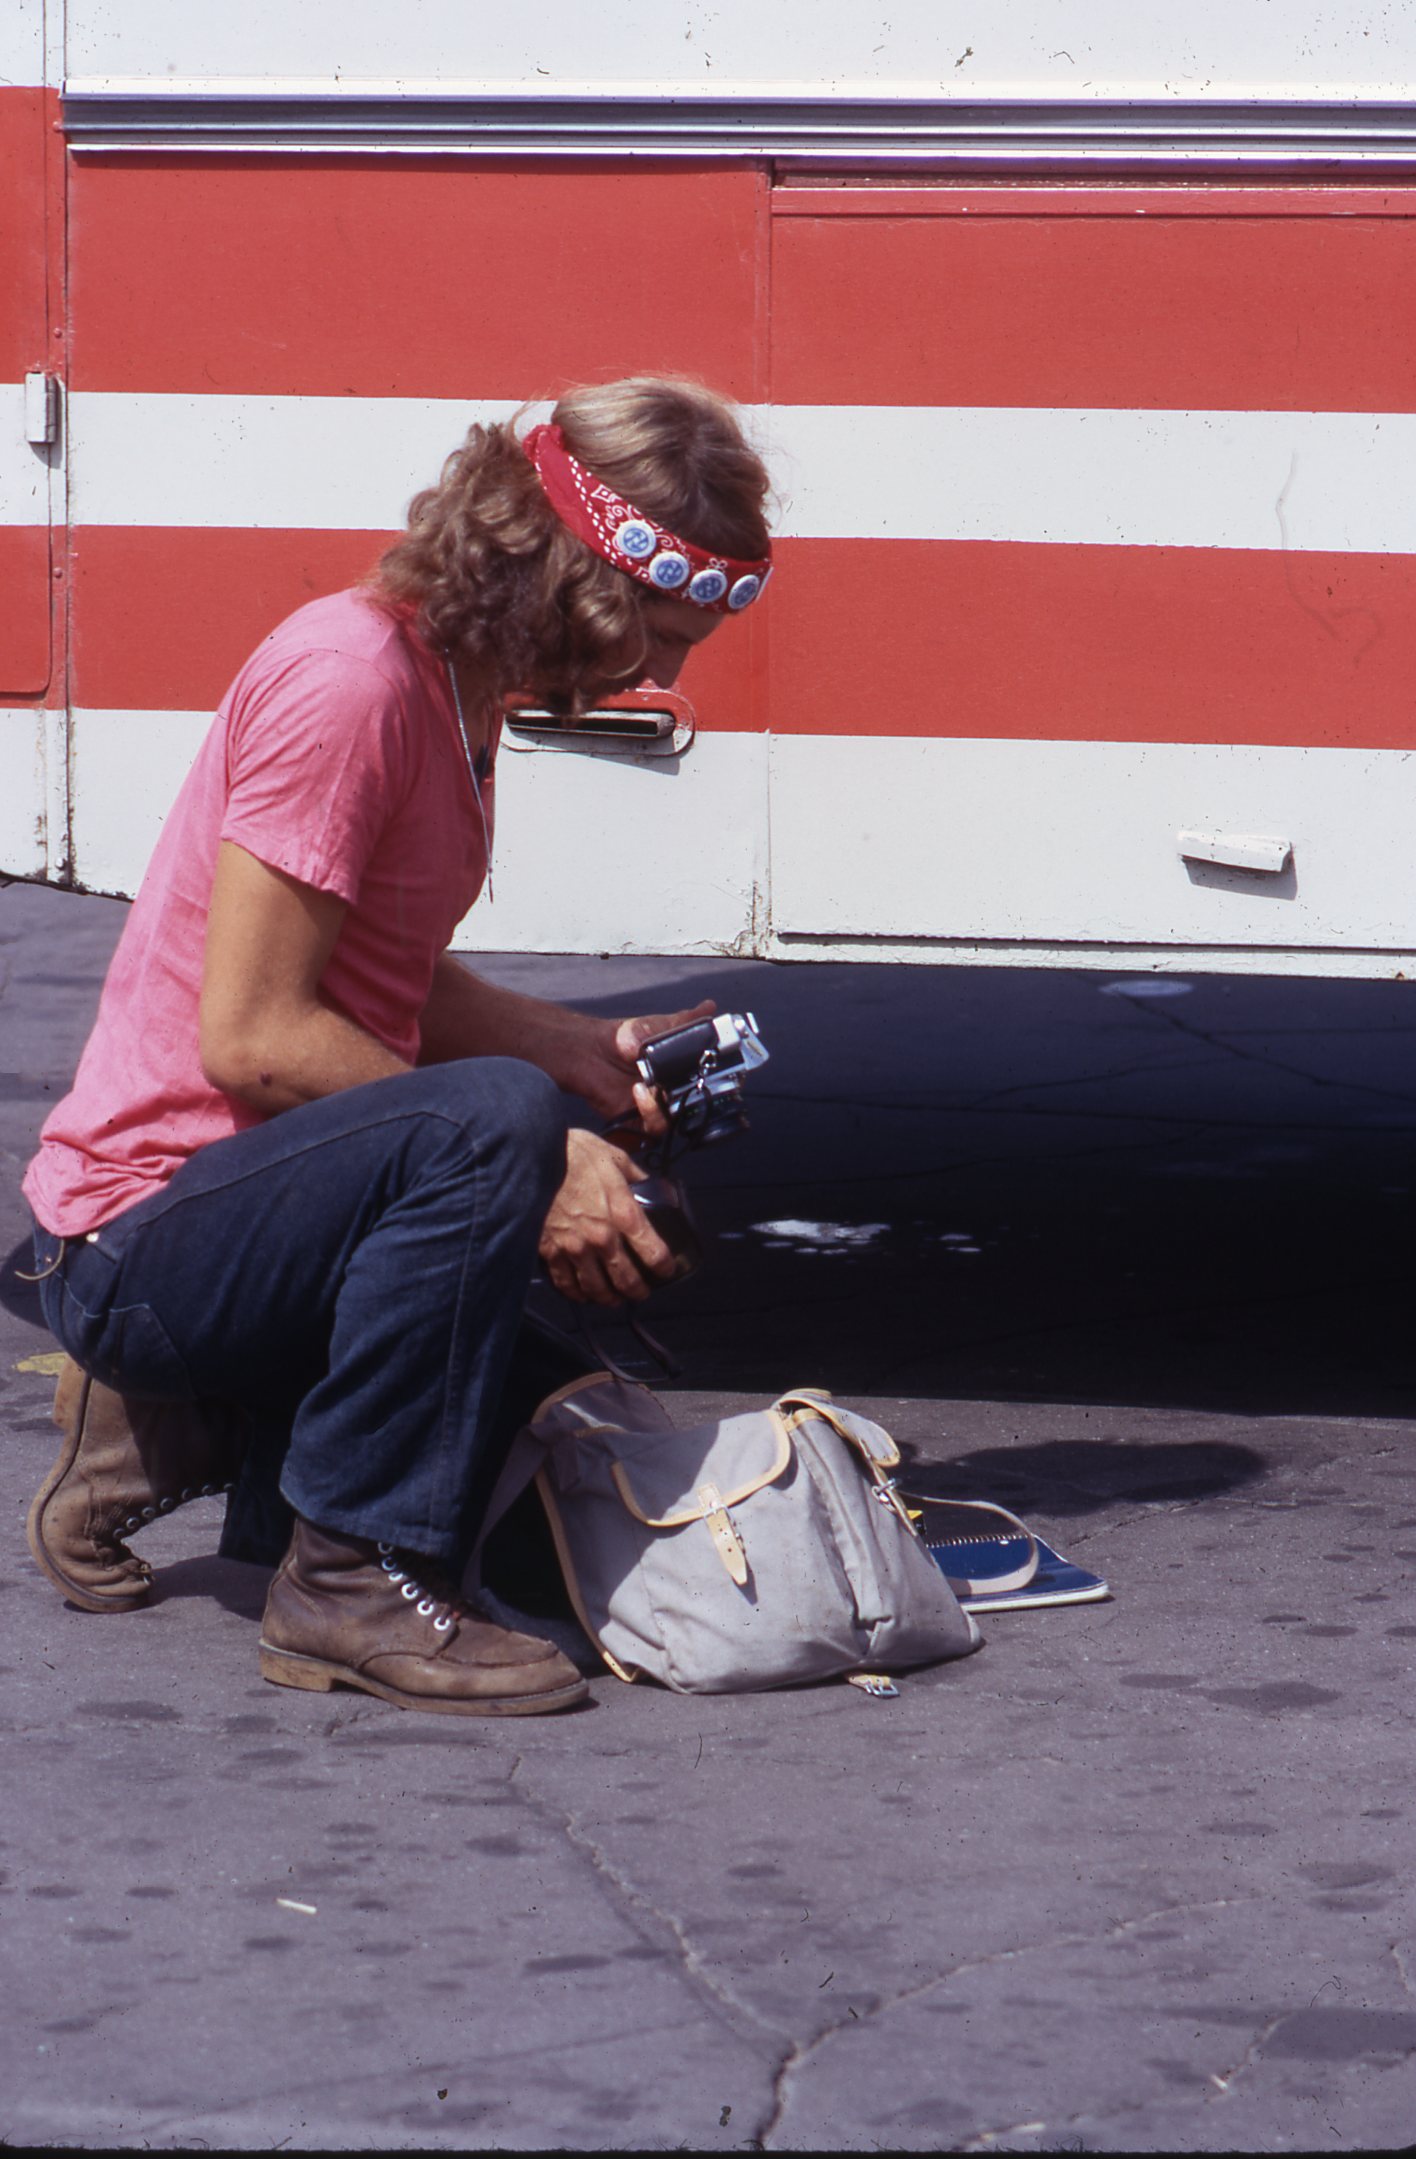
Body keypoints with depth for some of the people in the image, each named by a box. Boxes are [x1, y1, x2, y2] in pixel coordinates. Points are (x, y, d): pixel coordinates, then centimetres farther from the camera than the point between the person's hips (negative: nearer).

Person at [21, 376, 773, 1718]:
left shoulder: (458, 690, 11)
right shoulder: (348, 678, -20)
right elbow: (251, 1036, -24)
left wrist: (584, 1053, 6)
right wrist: (525, 1158, -22)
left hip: (248, 1214, 10)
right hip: (142, 1231, -10)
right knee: (493, 1120, -34)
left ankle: (182, 1432, 19)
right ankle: (354, 1582, -24)